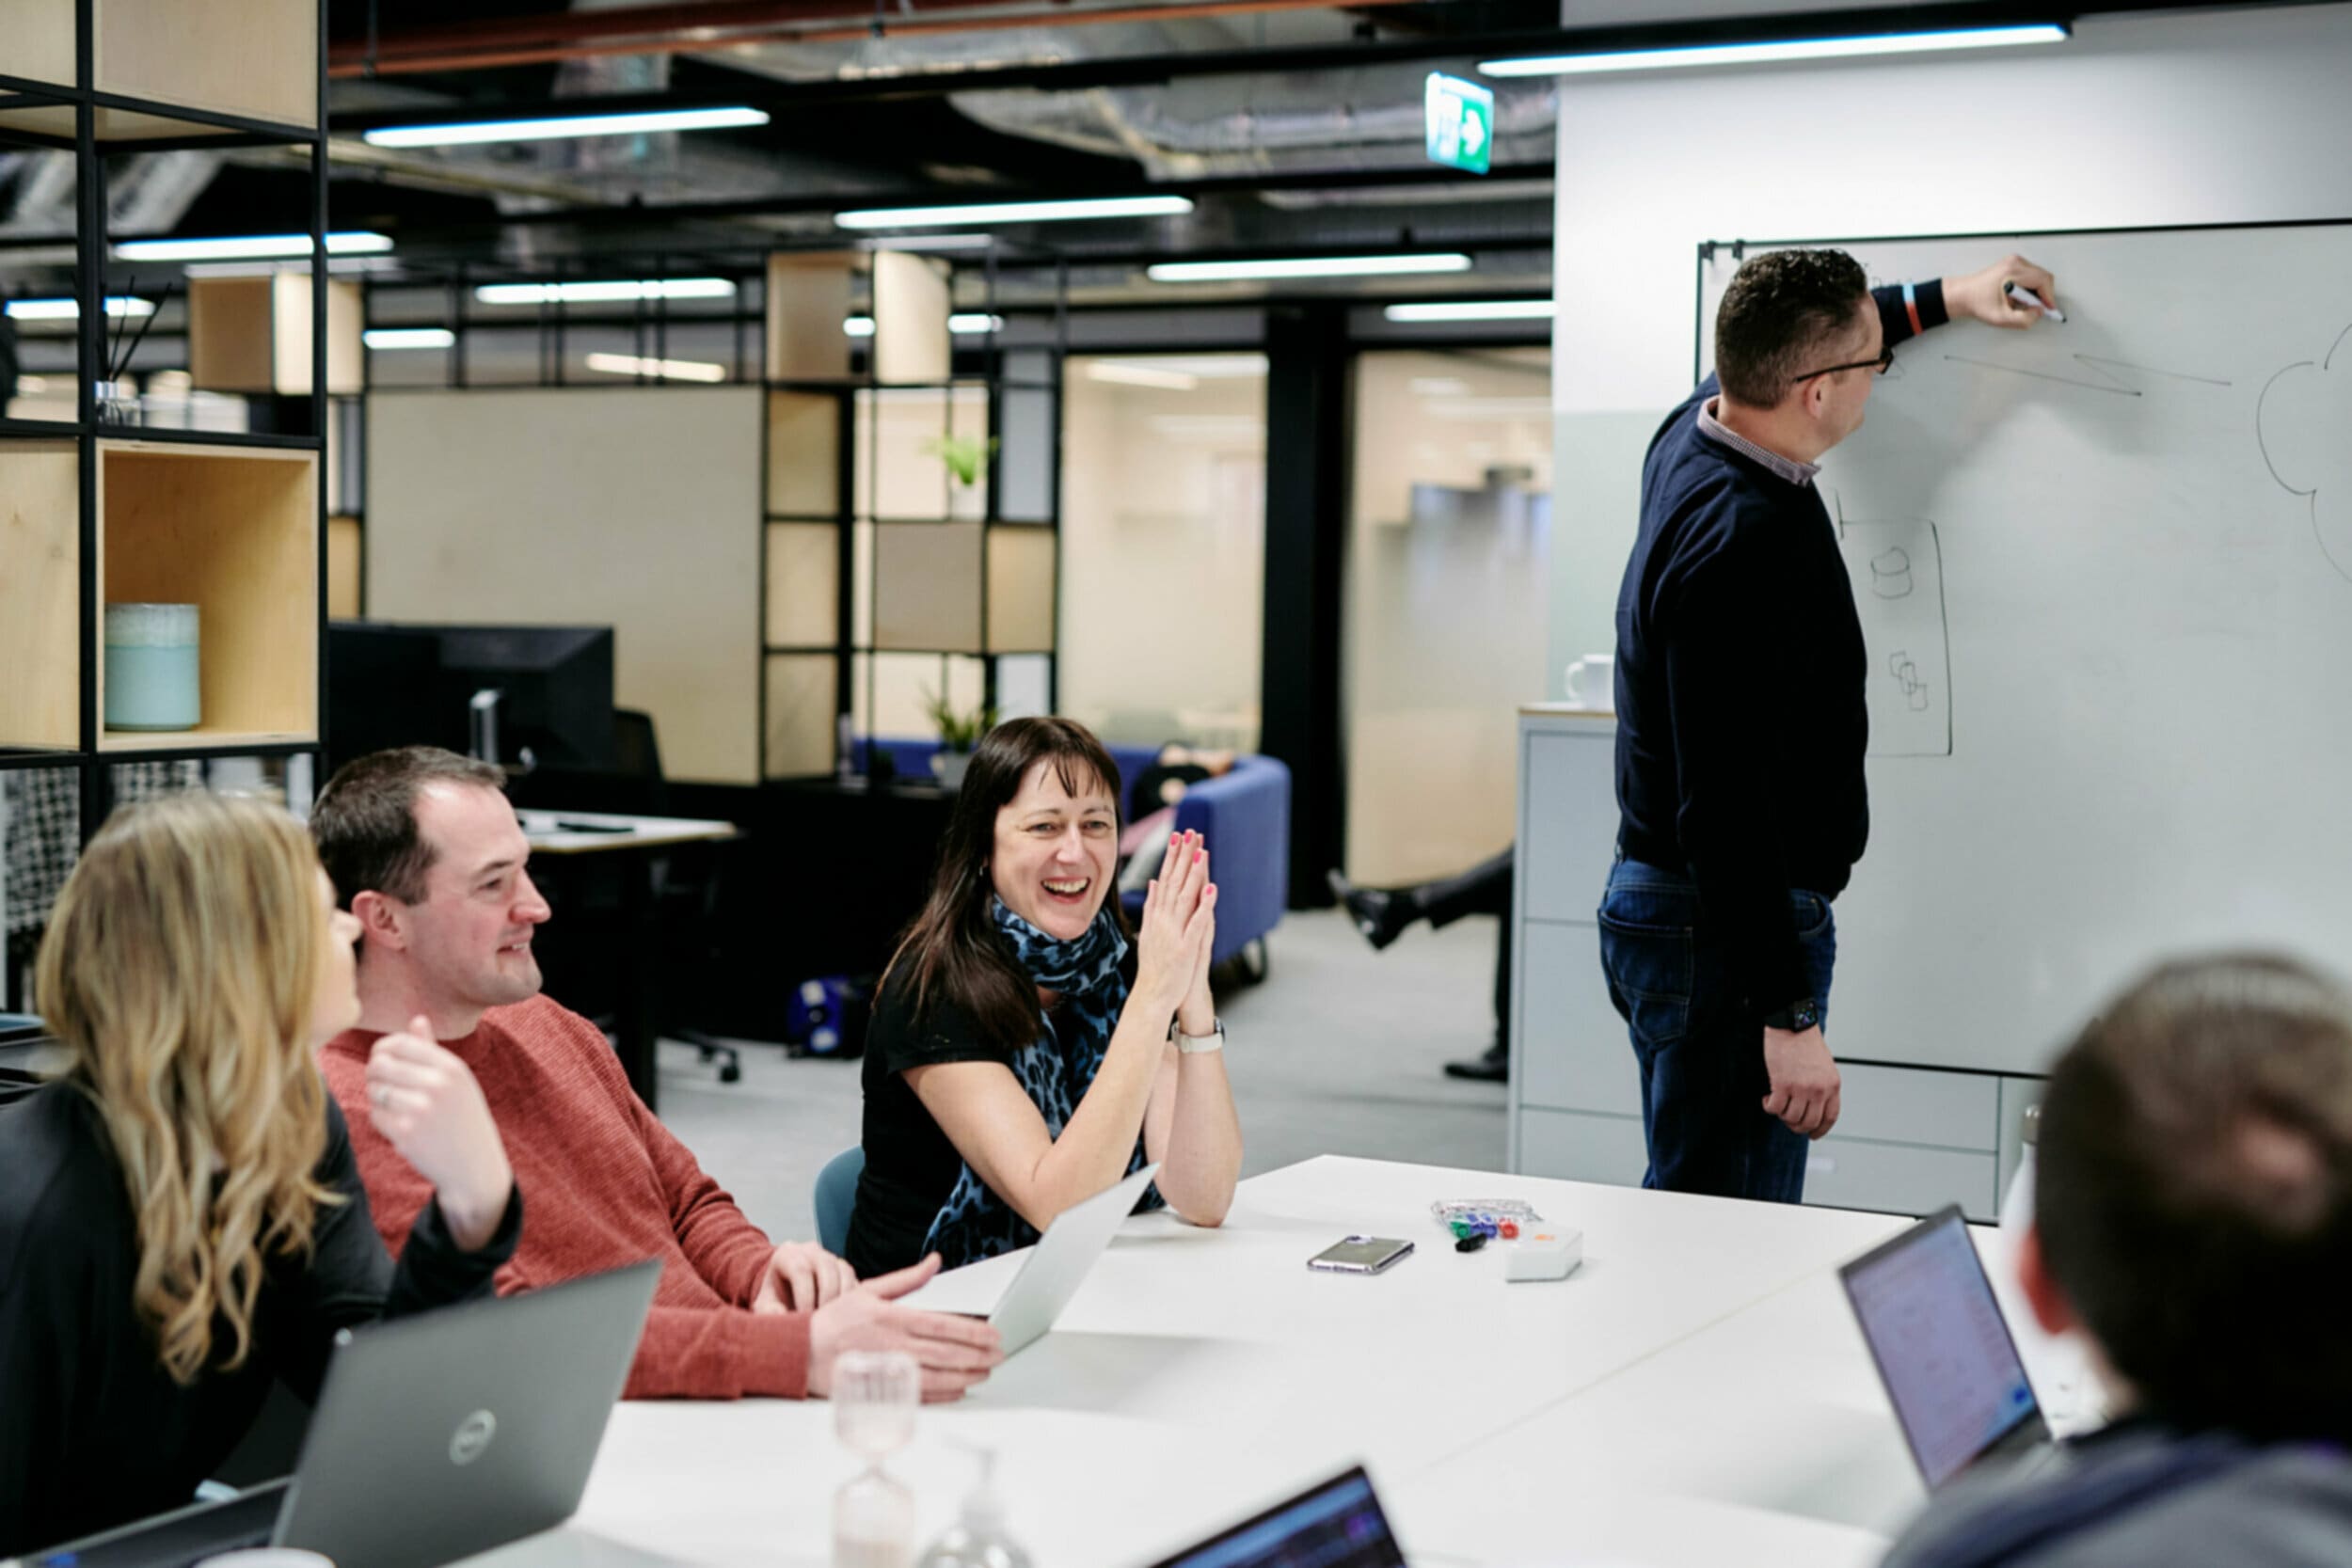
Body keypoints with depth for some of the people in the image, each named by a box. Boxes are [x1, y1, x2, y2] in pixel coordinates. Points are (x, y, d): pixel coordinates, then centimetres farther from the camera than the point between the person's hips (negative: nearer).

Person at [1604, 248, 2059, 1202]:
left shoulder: (1697, 433, 5)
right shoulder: (1740, 545, -24)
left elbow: (1783, 351, 32)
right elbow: (1725, 809, -27)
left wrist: (1944, 300, 35)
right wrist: (1792, 1016, -25)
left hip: (1668, 906, 10)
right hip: (1725, 935, -10)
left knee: (1690, 1222, 17)